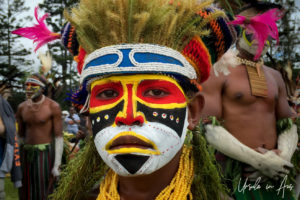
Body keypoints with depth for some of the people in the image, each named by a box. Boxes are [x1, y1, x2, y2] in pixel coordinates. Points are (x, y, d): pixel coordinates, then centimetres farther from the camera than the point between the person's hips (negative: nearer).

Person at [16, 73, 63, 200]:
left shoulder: (53, 106, -10)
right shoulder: (22, 107, 4)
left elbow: (59, 136, -9)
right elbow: (20, 136, 12)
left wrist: (57, 164, -13)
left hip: (45, 154, -5)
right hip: (26, 154, 5)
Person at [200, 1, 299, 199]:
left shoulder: (275, 76, 14)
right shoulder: (219, 72, -5)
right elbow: (209, 128, -13)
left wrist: (284, 156, -6)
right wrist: (257, 159, -16)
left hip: (273, 173, 6)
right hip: (234, 173, -5)